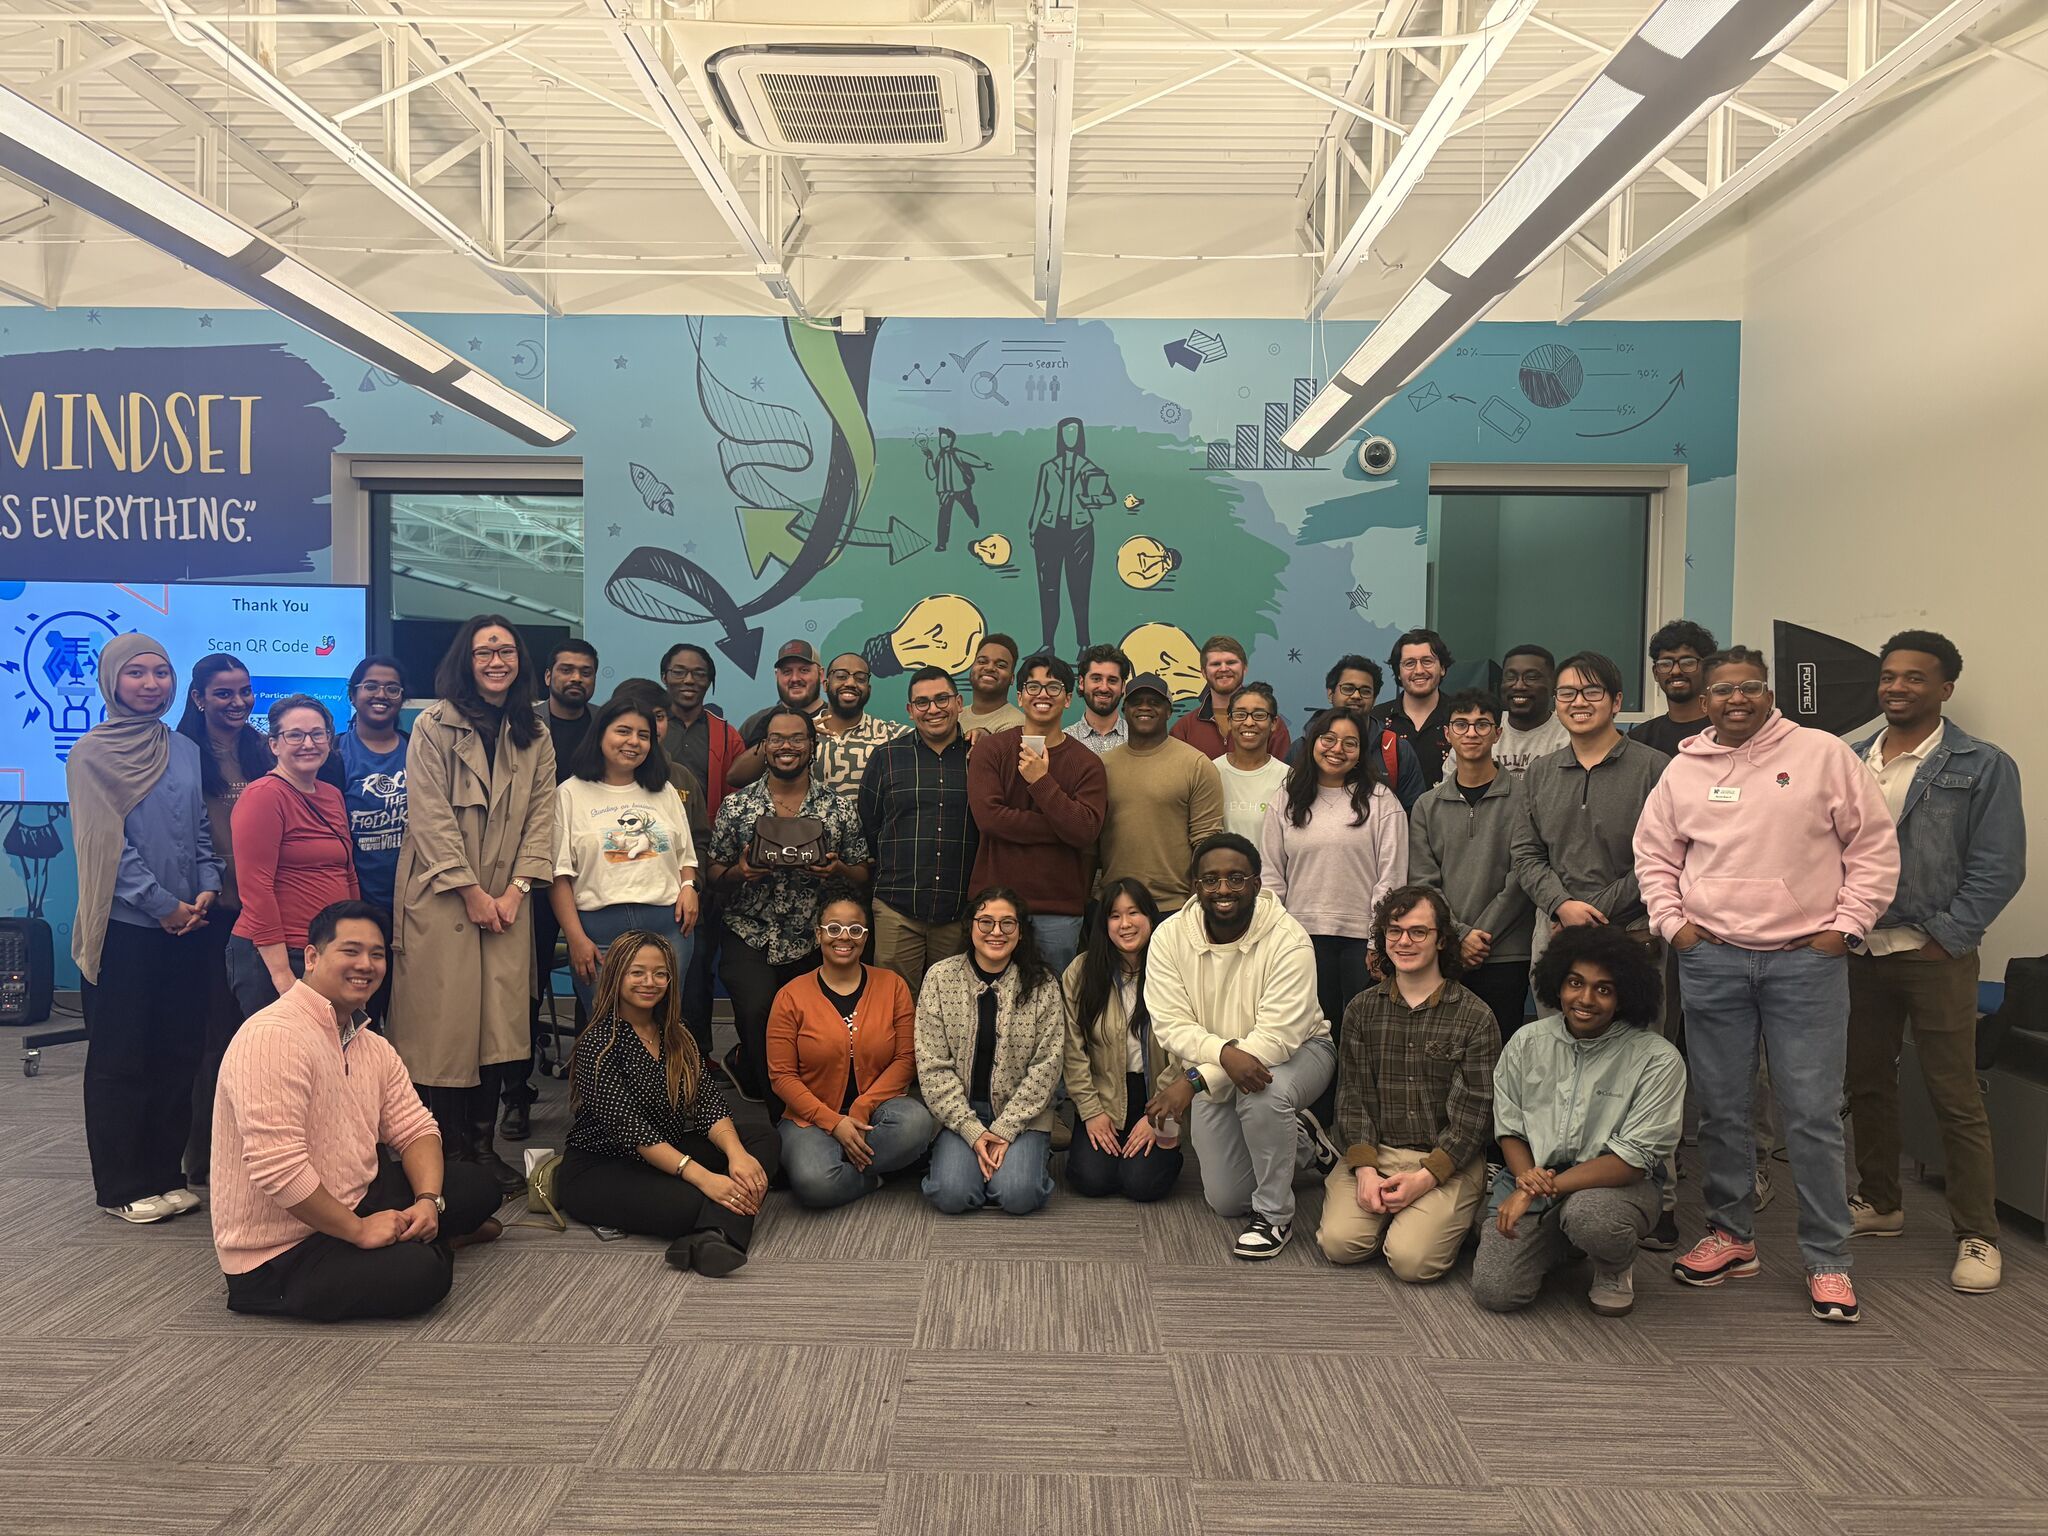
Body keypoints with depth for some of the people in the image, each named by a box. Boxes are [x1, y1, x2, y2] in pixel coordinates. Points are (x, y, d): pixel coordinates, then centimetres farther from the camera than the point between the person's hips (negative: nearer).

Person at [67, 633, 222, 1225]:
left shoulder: (185, 750, 11)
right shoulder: (92, 752, -4)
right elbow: (105, 841, -10)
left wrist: (207, 888, -3)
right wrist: (164, 904, -13)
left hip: (186, 926, 5)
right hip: (124, 927, -5)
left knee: (179, 1053, 9)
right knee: (121, 1059, 3)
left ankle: (165, 1174, 20)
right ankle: (122, 1187, 13)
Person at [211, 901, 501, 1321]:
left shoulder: (373, 1046, 8)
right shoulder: (274, 1036, -23)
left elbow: (416, 1129, 7)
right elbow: (276, 1167, -30)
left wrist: (428, 1202, -14)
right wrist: (359, 1230, -22)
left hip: (357, 1204, 8)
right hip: (279, 1251, -8)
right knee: (420, 1272, -24)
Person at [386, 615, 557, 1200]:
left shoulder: (535, 737, 10)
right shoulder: (435, 726, -3)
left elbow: (541, 816, 6)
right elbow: (430, 817, -9)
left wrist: (515, 891, -5)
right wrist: (471, 892, -12)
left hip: (507, 901, 4)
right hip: (441, 897, -4)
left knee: (497, 1024, 4)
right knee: (444, 1024, -2)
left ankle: (483, 1146, 15)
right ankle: (449, 1153, 8)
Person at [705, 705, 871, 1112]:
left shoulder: (838, 809, 4)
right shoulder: (736, 805, 5)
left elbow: (862, 876, 9)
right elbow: (714, 876, 9)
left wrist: (837, 869, -12)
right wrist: (739, 872, -13)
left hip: (812, 942, 2)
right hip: (749, 939, -1)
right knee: (757, 1010, -25)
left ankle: (744, 1064, 32)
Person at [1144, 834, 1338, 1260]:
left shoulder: (1288, 940, -26)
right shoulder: (1169, 937, -15)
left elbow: (1276, 1037, -31)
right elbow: (1171, 1026, -18)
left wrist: (1193, 1080, -37)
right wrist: (1225, 1053, -39)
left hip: (1298, 1051, -3)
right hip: (1211, 1064, 4)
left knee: (1264, 1092, -39)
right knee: (1225, 1201, 3)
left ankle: (1274, 1215, -14)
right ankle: (1300, 1143, 32)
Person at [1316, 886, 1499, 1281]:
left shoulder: (1475, 1017, -1)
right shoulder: (1362, 1009, 9)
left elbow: (1474, 1113, -5)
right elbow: (1352, 1096, 5)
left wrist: (1425, 1177, -15)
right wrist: (1364, 1169, -10)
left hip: (1449, 1162, -2)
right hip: (1374, 1150, 3)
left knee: (1412, 1259, -22)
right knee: (1339, 1243, -19)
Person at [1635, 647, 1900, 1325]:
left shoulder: (1822, 754, -1)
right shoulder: (1684, 769, 8)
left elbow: (1875, 847, 1)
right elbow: (1653, 854, 16)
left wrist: (1845, 925, -4)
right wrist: (1673, 924, 5)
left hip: (1807, 961, -3)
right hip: (1711, 960, 3)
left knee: (1813, 1115, -1)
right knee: (1720, 1109, 11)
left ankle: (1827, 1259, 12)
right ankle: (1731, 1235, 26)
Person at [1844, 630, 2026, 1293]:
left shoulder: (1982, 767, -4)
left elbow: (1998, 868, -8)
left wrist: (1944, 939, -12)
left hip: (1933, 957, -5)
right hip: (1858, 952, 5)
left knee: (1956, 1100, 0)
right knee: (1867, 1084, 14)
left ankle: (1977, 1236, 11)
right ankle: (1880, 1203, 30)